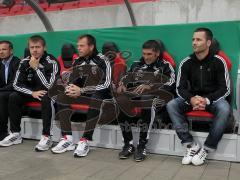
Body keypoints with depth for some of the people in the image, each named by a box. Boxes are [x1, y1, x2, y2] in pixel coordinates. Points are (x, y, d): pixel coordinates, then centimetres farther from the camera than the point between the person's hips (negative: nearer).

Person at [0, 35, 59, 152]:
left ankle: (46, 137, -31)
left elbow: (49, 86, -27)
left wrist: (36, 68, -28)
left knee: (46, 99, -36)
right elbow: (16, 84, -5)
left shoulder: (51, 62, -18)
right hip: (31, 92, 5)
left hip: (48, 93, -5)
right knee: (13, 97, -16)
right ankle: (15, 134, -6)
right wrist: (32, 93, -20)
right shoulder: (24, 62, -4)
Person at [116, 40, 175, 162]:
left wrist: (149, 86, -22)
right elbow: (125, 77, 18)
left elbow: (169, 84, -8)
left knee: (146, 100, -39)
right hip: (136, 94, 4)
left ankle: (142, 146, -28)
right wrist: (122, 84, -7)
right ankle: (128, 144, -20)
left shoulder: (165, 66, 10)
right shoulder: (137, 65, 23)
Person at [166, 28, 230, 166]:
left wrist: (207, 100, -26)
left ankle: (206, 150, -22)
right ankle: (191, 146, -22)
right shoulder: (186, 63, -3)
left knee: (224, 109, -35)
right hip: (192, 98, 3)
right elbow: (180, 88, -2)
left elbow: (225, 89, -8)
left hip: (213, 98, -2)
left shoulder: (218, 61, -9)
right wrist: (191, 99, -25)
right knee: (171, 105, -23)